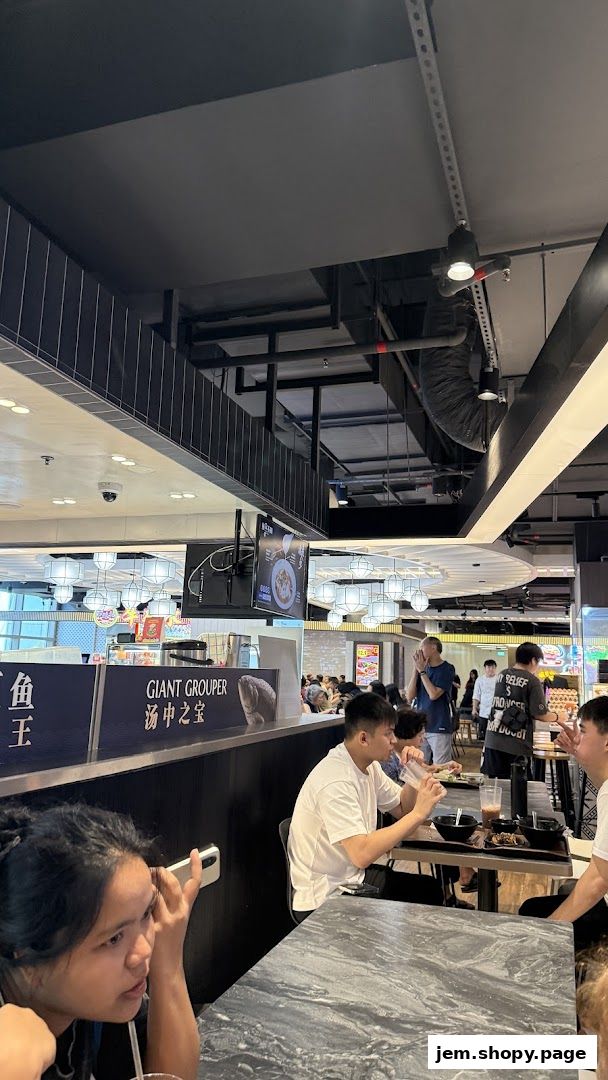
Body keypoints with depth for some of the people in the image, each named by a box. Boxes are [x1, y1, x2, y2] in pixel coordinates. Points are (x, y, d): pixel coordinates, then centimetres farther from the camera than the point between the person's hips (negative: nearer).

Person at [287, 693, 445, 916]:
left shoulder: (367, 764, 0)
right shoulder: (335, 783, -29)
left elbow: (401, 809, 11)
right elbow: (362, 854, -35)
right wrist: (419, 813, -30)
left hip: (353, 876, 9)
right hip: (325, 898, -9)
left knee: (431, 889, 9)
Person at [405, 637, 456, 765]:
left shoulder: (447, 669, -7)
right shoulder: (423, 668, 7)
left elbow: (433, 694, -18)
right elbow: (409, 697, 1)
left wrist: (421, 671, -10)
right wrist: (415, 669, -5)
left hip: (439, 728, -5)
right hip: (420, 726, 5)